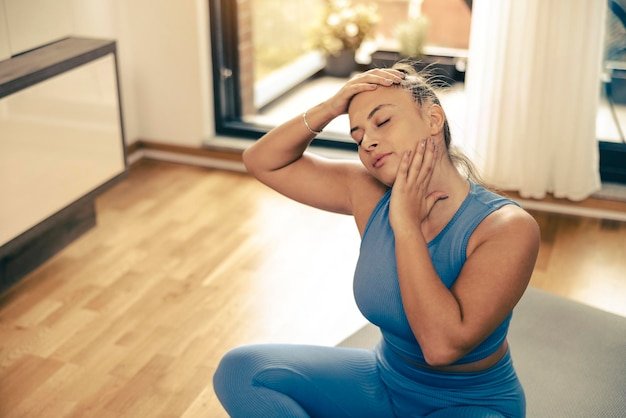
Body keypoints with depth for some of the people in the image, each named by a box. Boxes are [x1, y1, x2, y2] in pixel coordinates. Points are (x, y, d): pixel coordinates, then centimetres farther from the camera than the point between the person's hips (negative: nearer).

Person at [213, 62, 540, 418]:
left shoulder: (508, 228, -22)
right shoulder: (368, 193, -8)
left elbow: (442, 346, -31)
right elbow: (262, 161, -2)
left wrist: (405, 223, -27)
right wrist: (330, 109, -17)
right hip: (386, 382, 5)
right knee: (240, 369, -9)